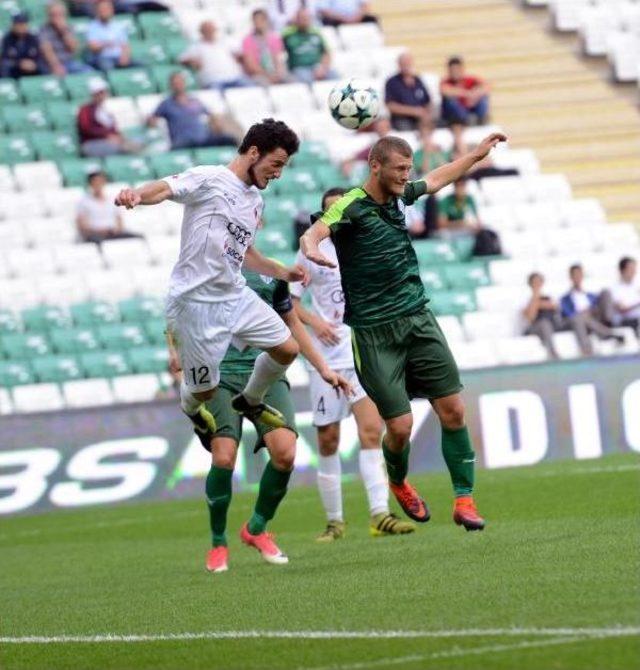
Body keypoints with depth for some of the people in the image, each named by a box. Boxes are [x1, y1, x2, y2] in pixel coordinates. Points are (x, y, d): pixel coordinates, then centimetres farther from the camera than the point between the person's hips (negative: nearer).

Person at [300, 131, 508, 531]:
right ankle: (399, 483, 26)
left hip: (419, 319, 6)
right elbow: (314, 232, -31)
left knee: (453, 410, -4)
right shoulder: (351, 206, -13)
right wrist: (312, 248, -54)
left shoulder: (399, 195, 8)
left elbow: (437, 179, 29)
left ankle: (464, 499, 3)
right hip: (375, 333, -6)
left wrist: (478, 154, 35)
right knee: (401, 426, -6)